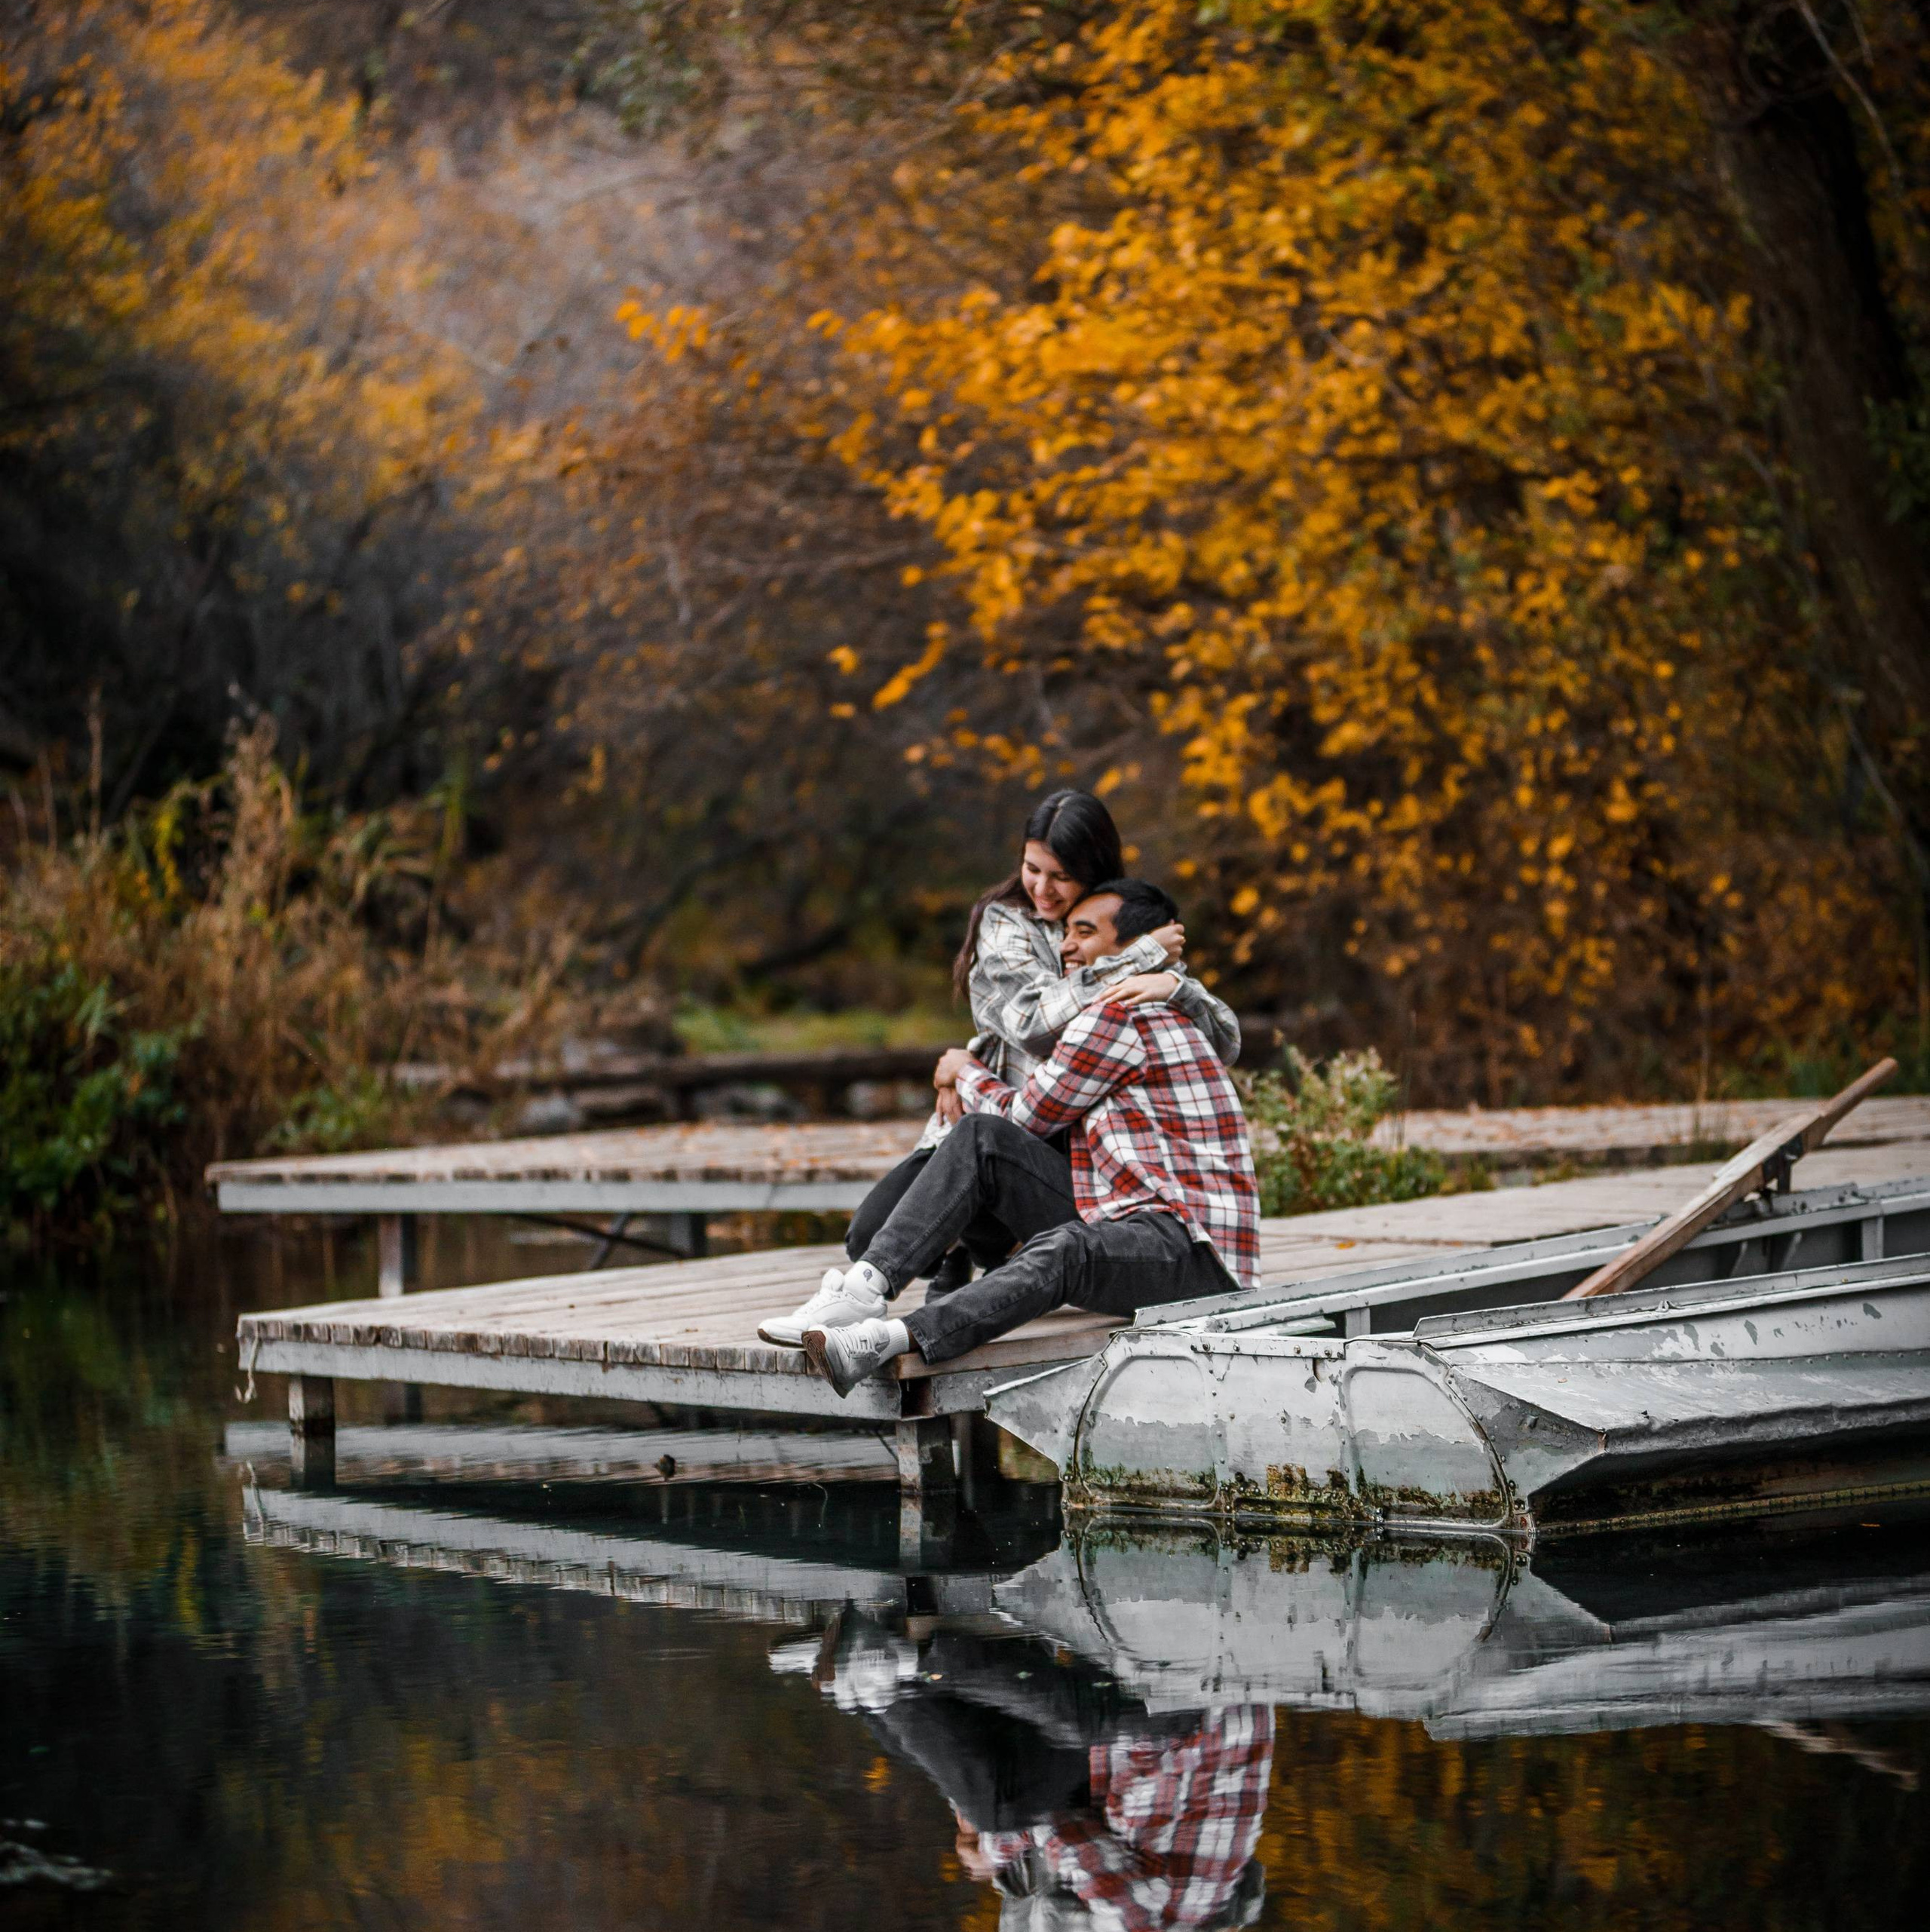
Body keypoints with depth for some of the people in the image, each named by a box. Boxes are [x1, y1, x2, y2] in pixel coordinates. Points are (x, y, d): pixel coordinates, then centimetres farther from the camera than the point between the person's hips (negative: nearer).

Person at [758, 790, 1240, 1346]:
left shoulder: (1136, 934, 8)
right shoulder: (1004, 921, 7)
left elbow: (1227, 1043, 2)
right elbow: (1034, 1019, -12)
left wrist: (1173, 983, -19)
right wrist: (1142, 958, -12)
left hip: (1076, 1147, -2)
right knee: (871, 1236, -19)